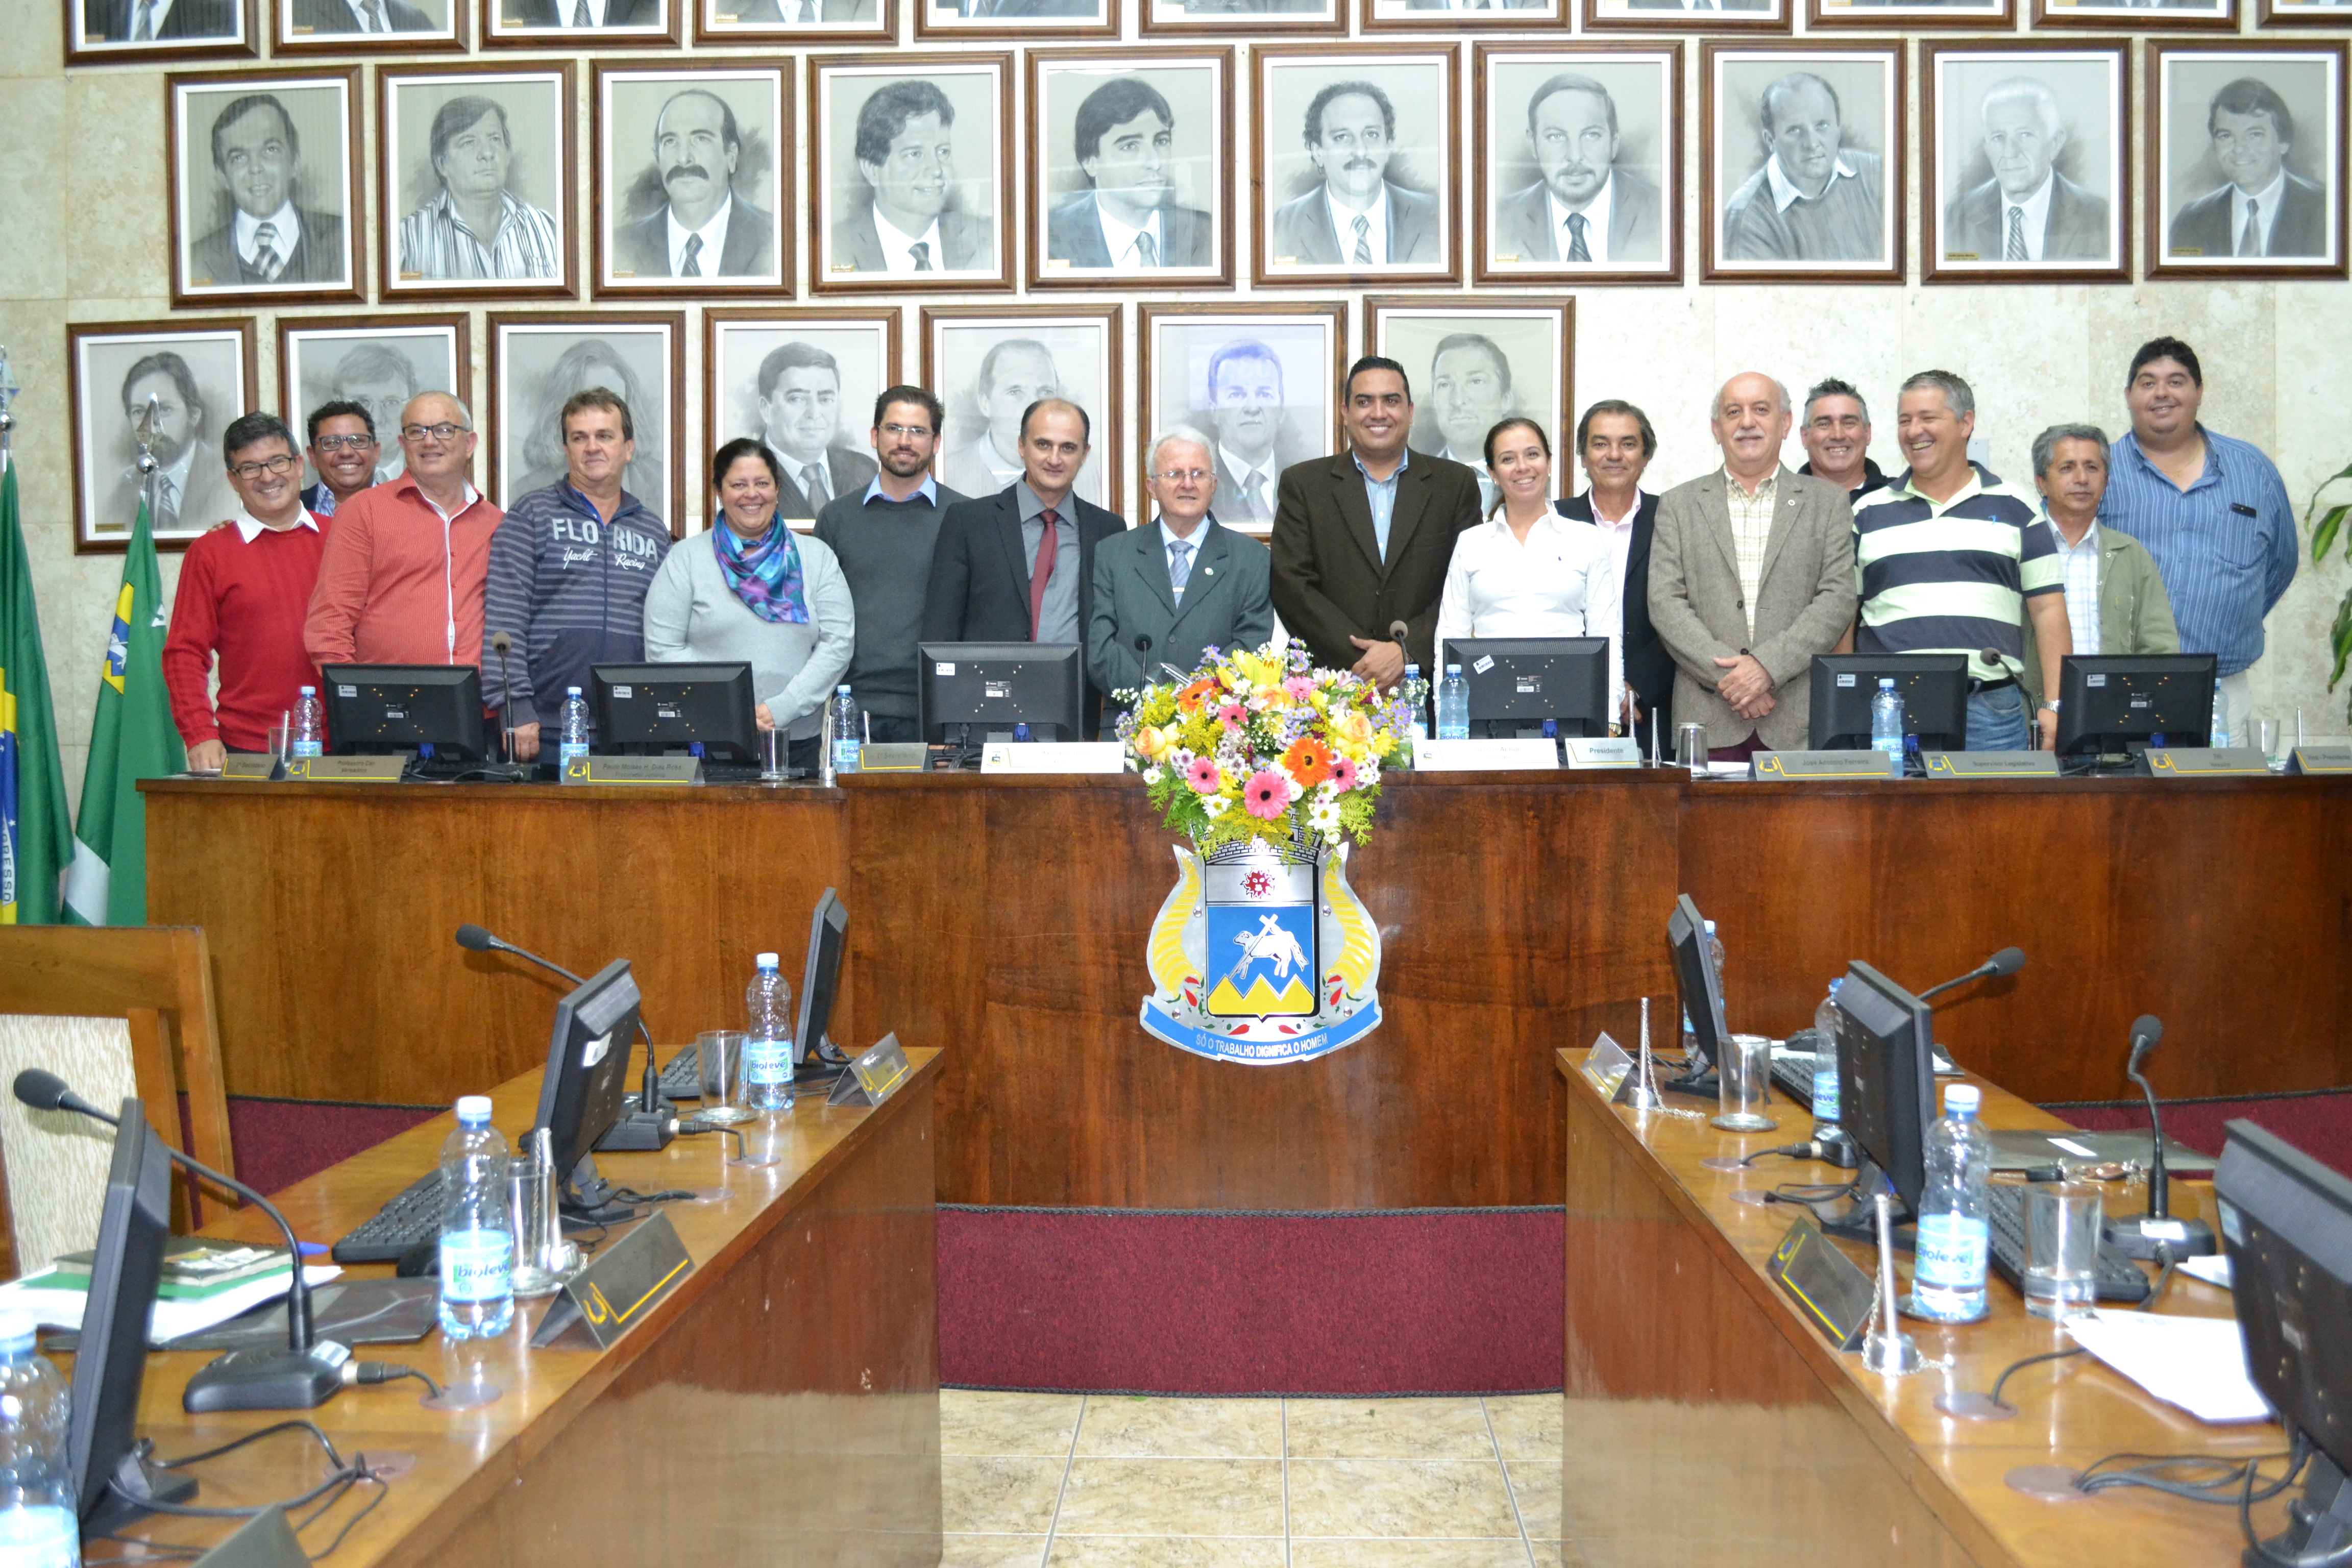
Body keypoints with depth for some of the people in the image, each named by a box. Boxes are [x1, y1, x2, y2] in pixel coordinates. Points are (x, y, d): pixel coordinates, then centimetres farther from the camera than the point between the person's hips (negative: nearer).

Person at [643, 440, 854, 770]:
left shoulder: (817, 557, 10)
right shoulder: (685, 560, 6)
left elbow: (838, 643, 2)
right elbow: (663, 649, -1)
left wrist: (782, 709, -10)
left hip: (797, 741, 2)